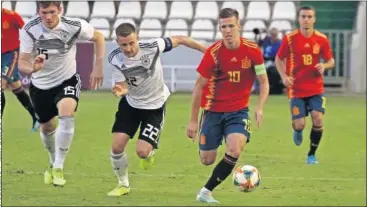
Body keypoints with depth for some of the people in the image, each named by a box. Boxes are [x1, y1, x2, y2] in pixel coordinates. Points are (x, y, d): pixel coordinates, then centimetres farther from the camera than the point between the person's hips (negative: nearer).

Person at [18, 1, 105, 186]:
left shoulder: (75, 26, -23)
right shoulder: (29, 30, -23)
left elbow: (98, 37, -2)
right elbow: (22, 64, -24)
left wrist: (98, 67, -9)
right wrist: (32, 68, -48)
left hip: (67, 80, -2)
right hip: (40, 85, 2)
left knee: (66, 114, -29)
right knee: (47, 127, 15)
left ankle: (58, 168, -19)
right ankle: (53, 163, 46)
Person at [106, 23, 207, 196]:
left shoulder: (152, 47, -29)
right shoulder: (115, 59, -21)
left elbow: (179, 40, -14)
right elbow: (122, 86, -16)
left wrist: (207, 50, -7)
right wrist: (120, 91, -43)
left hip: (155, 105, -2)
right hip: (130, 103, 3)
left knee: (142, 152, -14)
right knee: (116, 146, -6)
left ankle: (150, 153, 27)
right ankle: (123, 184, 22)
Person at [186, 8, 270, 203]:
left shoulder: (252, 50, -11)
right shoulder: (213, 52, -13)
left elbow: (264, 82, 0)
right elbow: (199, 86, -5)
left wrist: (259, 108, -17)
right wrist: (193, 120, -5)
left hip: (239, 110, 0)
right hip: (213, 110, 0)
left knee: (234, 150, -23)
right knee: (207, 160, 1)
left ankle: (206, 191, -9)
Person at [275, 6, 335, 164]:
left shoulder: (322, 39, -2)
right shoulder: (289, 39, -6)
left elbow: (331, 61, 8)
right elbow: (279, 59, 5)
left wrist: (324, 66, -16)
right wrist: (284, 76, -10)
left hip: (316, 88, 1)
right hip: (296, 89, -1)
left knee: (318, 118, -14)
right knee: (300, 124, -8)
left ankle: (312, 154, 6)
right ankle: (297, 131, 34)